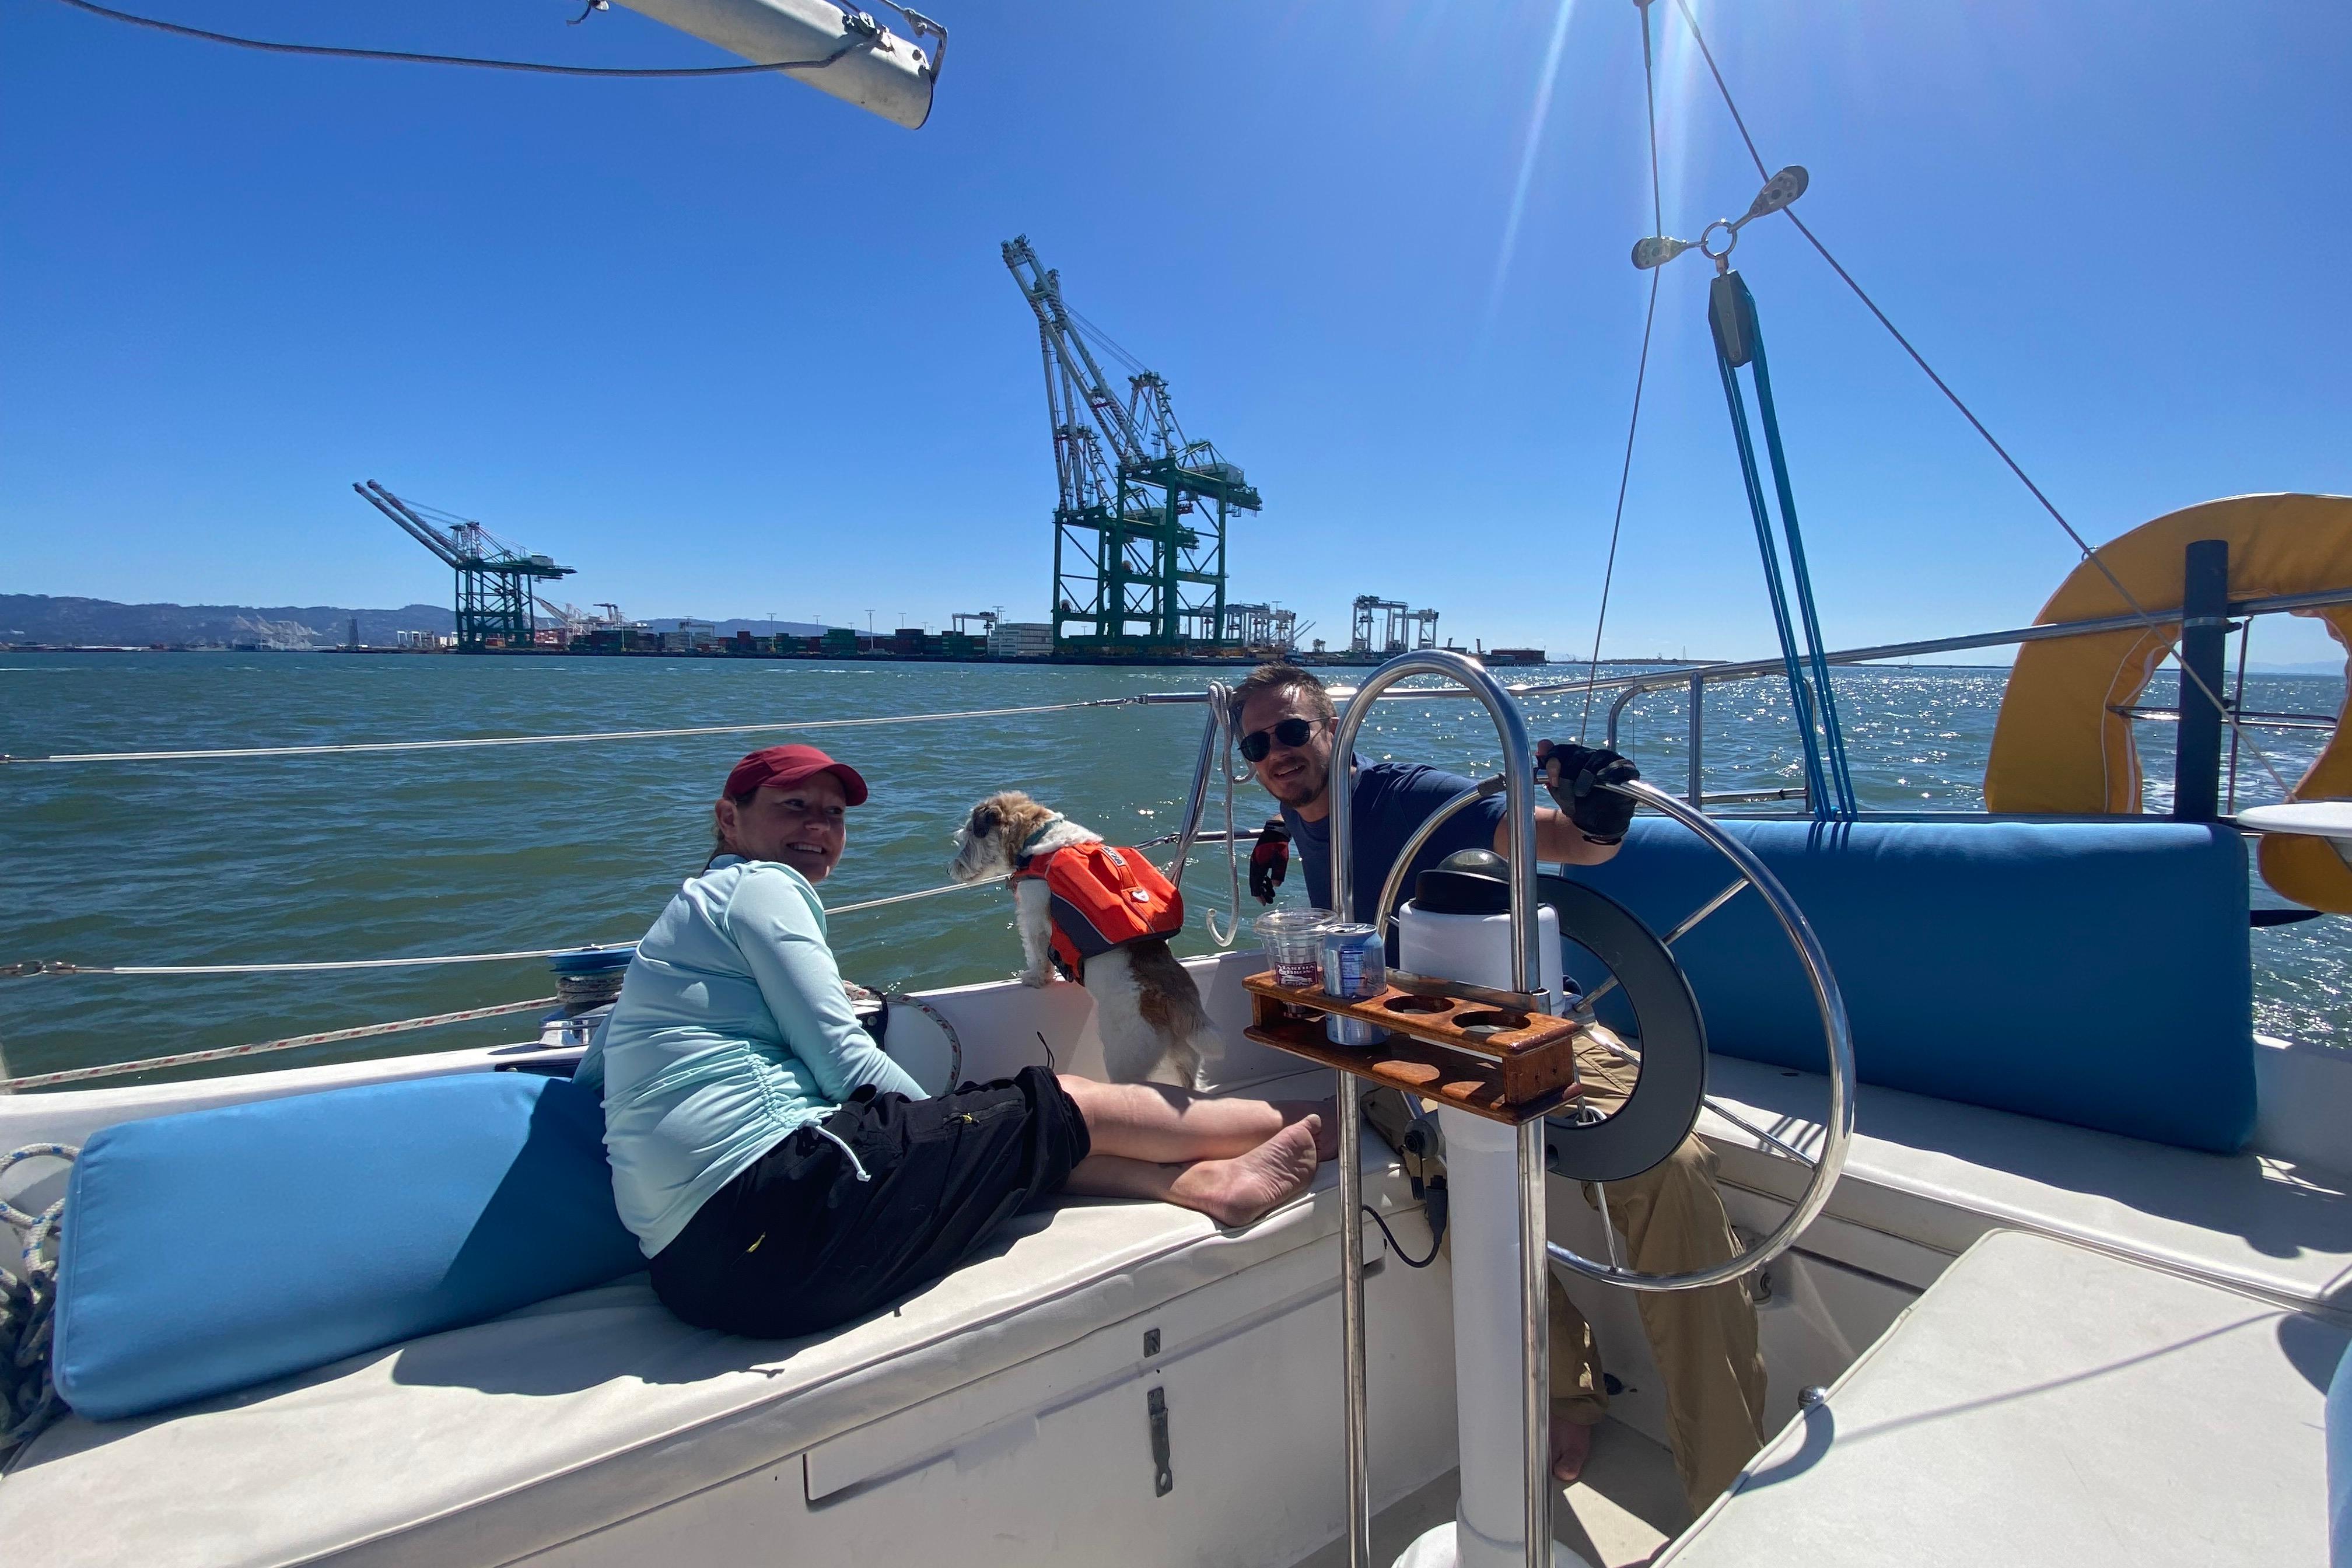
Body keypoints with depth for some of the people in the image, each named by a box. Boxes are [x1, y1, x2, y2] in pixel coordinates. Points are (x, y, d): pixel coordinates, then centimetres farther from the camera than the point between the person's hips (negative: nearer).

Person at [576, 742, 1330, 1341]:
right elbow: (842, 1059, -11)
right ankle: (1317, 1121, 15)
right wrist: (949, 1121, 7)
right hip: (769, 1202, -9)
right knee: (1063, 1105, 2)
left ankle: (1210, 1181, 20)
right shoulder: (761, 885, -5)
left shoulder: (688, 913, 24)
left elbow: (591, 1075, 23)